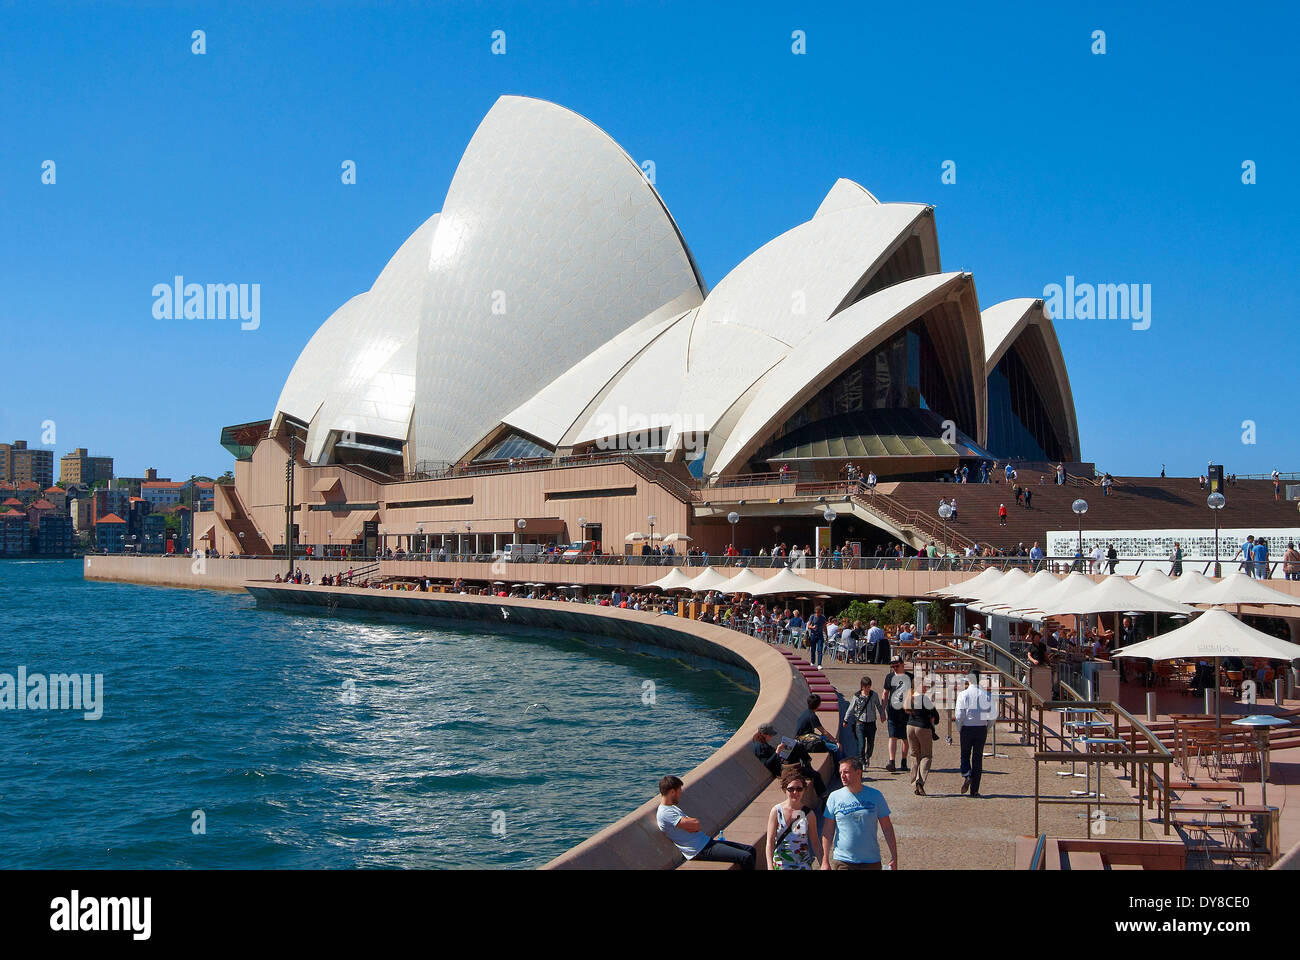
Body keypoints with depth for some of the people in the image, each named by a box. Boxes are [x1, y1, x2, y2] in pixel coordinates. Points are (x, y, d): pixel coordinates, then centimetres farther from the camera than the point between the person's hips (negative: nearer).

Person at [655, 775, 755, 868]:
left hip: (706, 841, 11)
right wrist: (691, 821, 1)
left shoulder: (672, 807, 18)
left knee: (750, 850, 7)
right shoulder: (664, 813, -17)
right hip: (700, 850, -11)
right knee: (746, 857, -18)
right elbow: (696, 824, -21)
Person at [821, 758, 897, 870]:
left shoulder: (875, 795, 0)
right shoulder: (834, 797, -1)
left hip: (871, 861, 1)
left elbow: (887, 828, 5)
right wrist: (825, 861, 0)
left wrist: (894, 857, 3)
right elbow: (828, 832, 2)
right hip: (842, 861, -1)